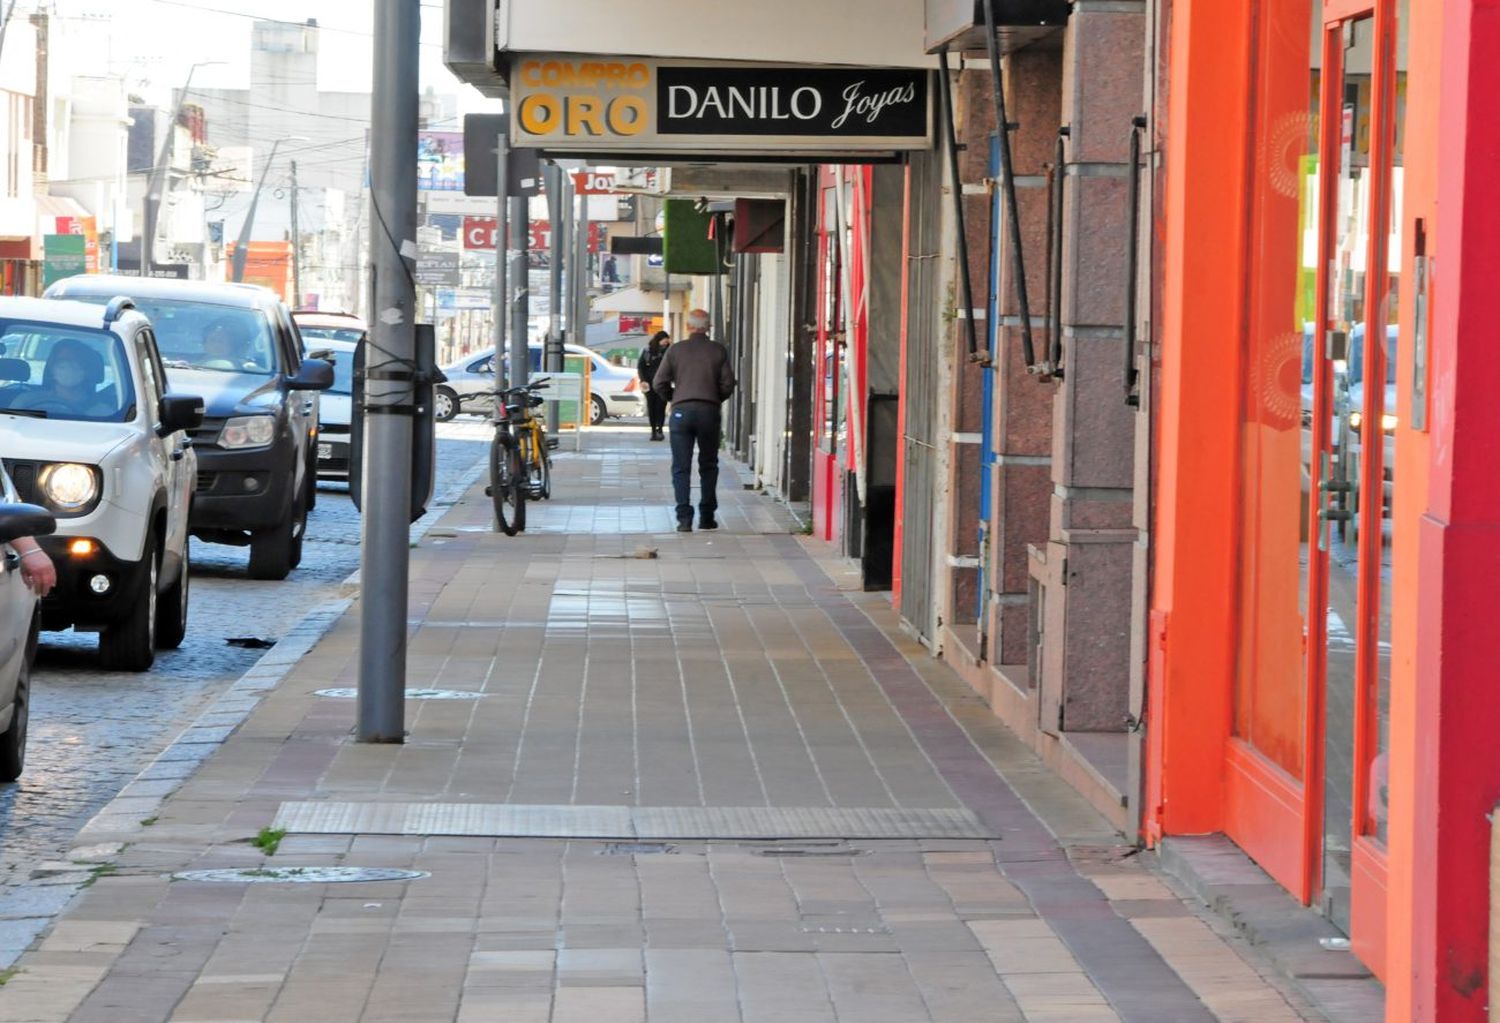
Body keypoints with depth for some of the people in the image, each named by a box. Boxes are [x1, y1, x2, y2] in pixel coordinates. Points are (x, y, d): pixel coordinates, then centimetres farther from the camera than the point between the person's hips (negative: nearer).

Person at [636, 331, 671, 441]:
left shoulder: (668, 351, 0)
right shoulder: (648, 351, 2)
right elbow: (640, 366, 4)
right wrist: (643, 380, -5)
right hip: (650, 384, 2)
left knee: (660, 407, -9)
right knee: (651, 407, 4)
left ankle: (659, 430, -9)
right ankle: (653, 431, 11)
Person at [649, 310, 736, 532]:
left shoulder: (675, 350, 2)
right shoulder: (718, 351, 3)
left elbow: (659, 383, 0)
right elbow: (727, 384, -1)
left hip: (681, 411, -1)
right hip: (709, 411, 1)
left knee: (681, 468, 2)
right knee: (708, 466, 14)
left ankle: (684, 517, -10)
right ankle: (707, 517, 13)